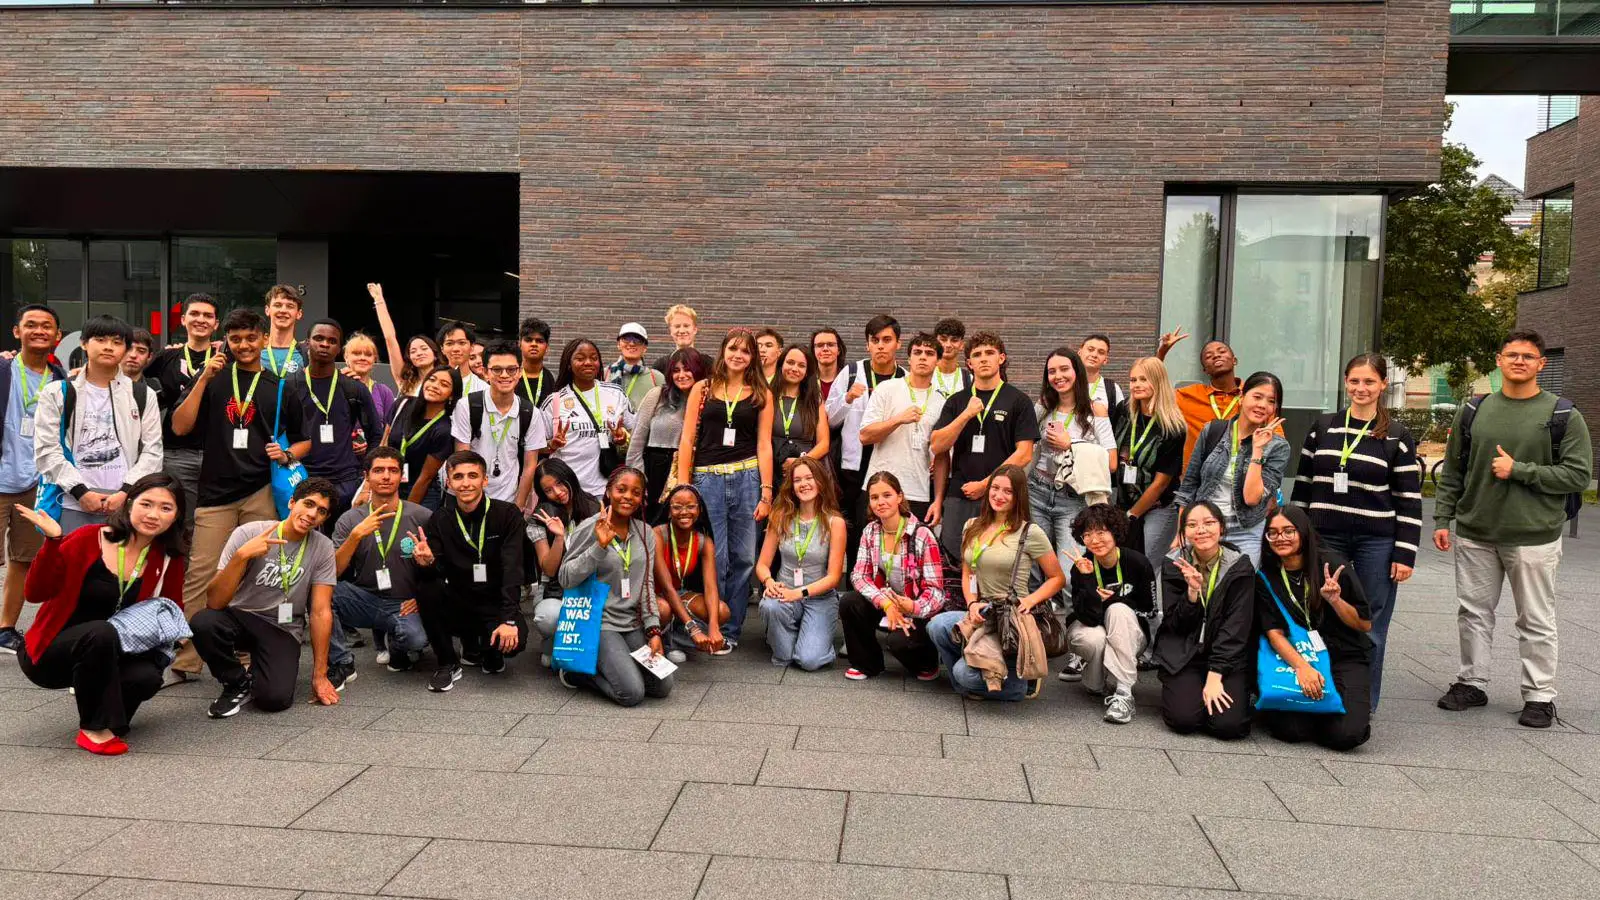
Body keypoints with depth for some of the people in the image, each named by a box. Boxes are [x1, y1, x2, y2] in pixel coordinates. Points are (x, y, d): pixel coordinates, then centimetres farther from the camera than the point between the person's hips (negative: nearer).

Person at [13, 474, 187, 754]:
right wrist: (52, 541, -32)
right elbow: (36, 593, -19)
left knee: (147, 677, -29)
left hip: (110, 654, 3)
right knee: (101, 632, -36)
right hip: (50, 654, -3)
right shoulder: (88, 540, -15)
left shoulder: (169, 559, -4)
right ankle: (94, 728, -18)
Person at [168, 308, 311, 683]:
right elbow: (180, 426, -1)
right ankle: (184, 660, 2)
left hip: (262, 493, 1)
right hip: (216, 491, -1)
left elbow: (303, 440, 18)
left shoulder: (280, 387, 11)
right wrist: (204, 379, -8)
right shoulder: (213, 376, 8)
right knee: (200, 577, -5)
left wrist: (287, 454, -3)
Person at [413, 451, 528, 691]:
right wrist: (427, 562, -35)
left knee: (513, 641, -32)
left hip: (496, 606, -2)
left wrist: (509, 620, -27)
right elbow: (437, 570, -10)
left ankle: (488, 649, 9)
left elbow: (512, 570, -16)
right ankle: (448, 664, -7)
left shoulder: (507, 514, -7)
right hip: (458, 606, 2)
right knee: (427, 587, -26)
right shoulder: (440, 521, 1)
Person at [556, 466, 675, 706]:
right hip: (599, 623, -6)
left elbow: (647, 584, 7)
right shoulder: (588, 529, -9)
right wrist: (600, 546, -24)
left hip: (633, 624, 6)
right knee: (633, 693, -18)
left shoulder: (646, 533, 7)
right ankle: (579, 670, 7)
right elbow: (566, 578, -13)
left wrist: (653, 630, -3)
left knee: (662, 686, -3)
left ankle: (611, 666, 18)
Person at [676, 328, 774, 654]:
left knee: (743, 558, 2)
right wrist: (683, 486, -2)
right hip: (708, 478, -1)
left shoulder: (762, 394, 9)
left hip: (747, 477, 1)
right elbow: (687, 439, 6)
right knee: (714, 560, -3)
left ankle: (729, 631, 15)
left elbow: (764, 445, 6)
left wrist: (766, 492, -1)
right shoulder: (702, 389, 9)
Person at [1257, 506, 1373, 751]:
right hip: (1296, 657, 1)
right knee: (1291, 730, -22)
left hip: (1346, 658, -1)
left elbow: (1365, 625, -2)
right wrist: (1302, 667, -26)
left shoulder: (1332, 565, -7)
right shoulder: (1266, 577, -1)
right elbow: (1274, 633, -9)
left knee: (1345, 734, -23)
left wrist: (1334, 600, -21)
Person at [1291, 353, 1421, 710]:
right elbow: (1302, 486, 10)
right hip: (1325, 539, 2)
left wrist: (1405, 554, -6)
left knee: (1370, 627, 4)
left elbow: (1410, 501, -1)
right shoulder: (1323, 427, 6)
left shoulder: (1397, 436, 0)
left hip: (1376, 544, -2)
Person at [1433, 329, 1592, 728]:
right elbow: (1452, 471, 10)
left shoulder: (1563, 416, -3)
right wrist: (1442, 518, 6)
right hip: (1475, 534, 3)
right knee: (1474, 612, 12)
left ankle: (1540, 696, 16)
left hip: (1533, 537, -3)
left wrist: (1519, 470, -15)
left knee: (1536, 621, 5)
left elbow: (1578, 475, -8)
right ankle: (1472, 682, 25)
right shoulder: (1473, 411, 6)